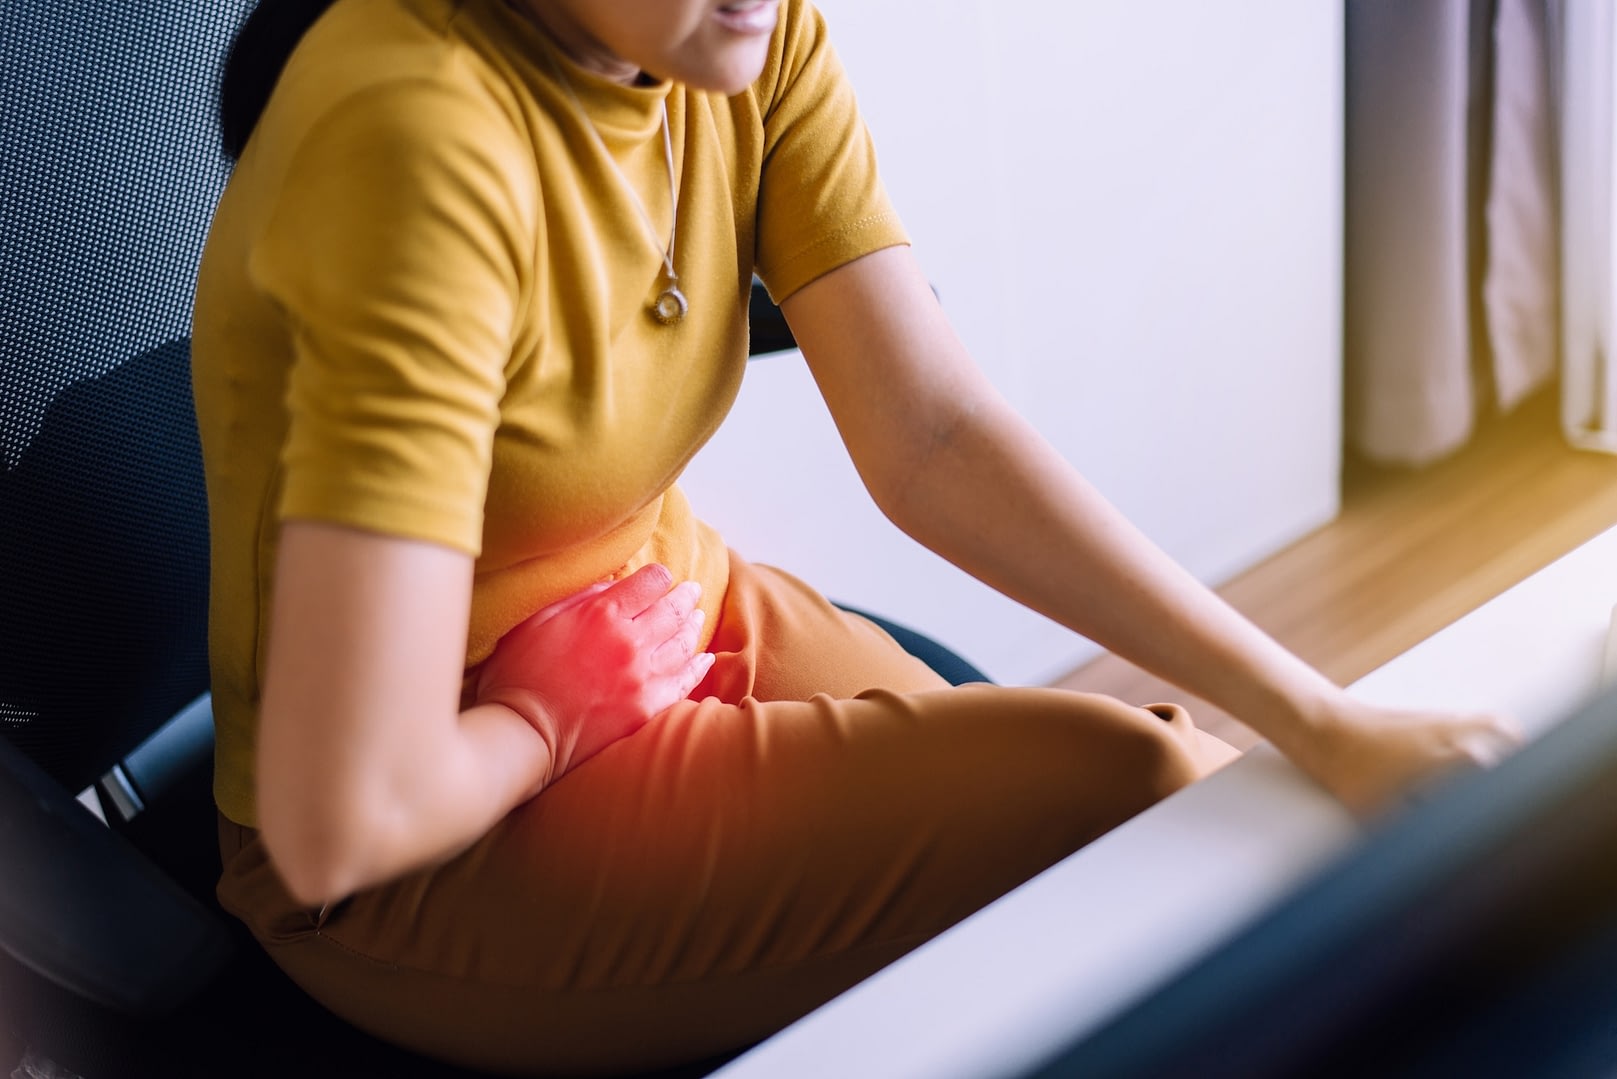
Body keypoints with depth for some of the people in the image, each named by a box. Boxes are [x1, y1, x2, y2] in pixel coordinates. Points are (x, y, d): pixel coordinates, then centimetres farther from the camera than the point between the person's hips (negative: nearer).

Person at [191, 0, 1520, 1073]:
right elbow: (342, 820, -34)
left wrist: (1320, 724, -17)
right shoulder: (421, 137, -31)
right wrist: (557, 724, -14)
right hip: (430, 874, -6)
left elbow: (938, 439, -12)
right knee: (1118, 794, -18)